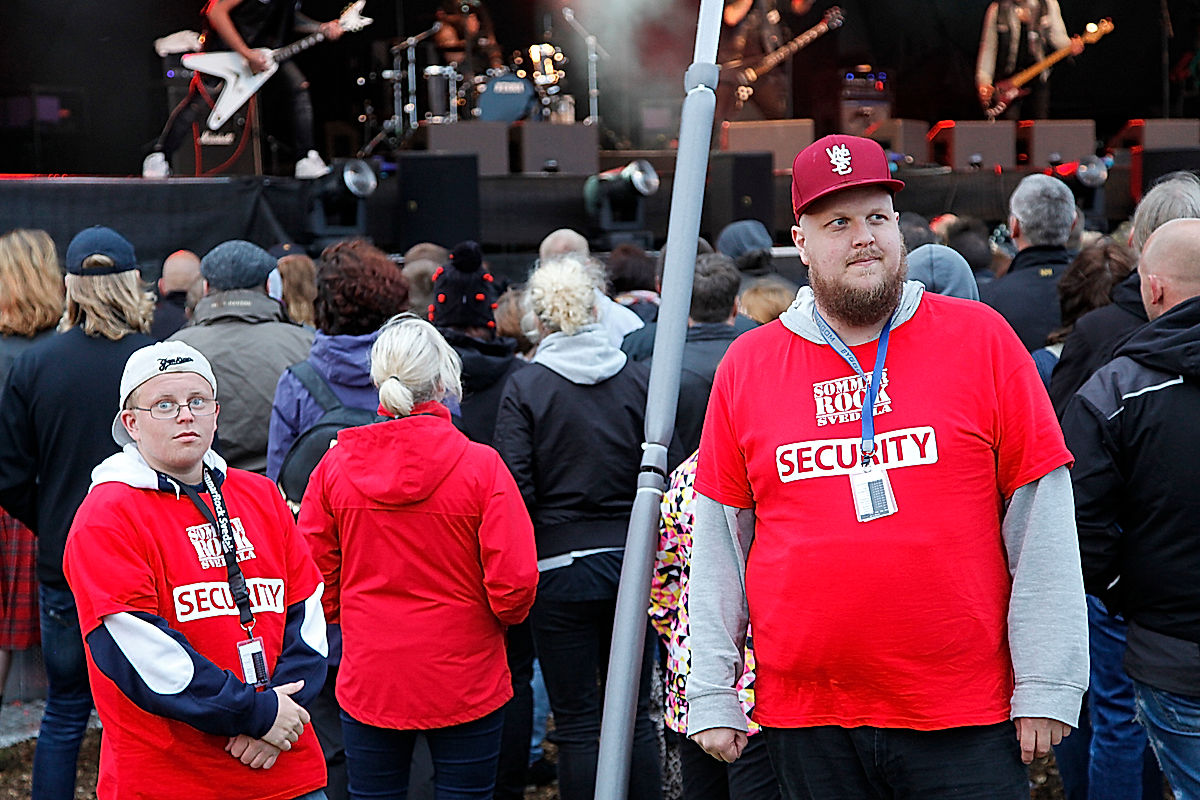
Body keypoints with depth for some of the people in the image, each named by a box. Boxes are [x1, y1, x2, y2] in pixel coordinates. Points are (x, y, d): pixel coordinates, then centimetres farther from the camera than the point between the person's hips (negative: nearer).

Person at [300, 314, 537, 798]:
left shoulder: (336, 465, -4)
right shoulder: (480, 467, -13)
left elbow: (315, 576, 2)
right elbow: (515, 584, -14)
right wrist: (503, 618, 8)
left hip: (367, 681, 3)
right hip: (464, 682, -3)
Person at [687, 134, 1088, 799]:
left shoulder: (982, 339, 1)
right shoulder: (745, 366, 6)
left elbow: (1040, 524, -1)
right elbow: (718, 542, 8)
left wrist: (1046, 684, -5)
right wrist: (711, 694, 5)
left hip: (965, 721, -1)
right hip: (804, 725, 2)